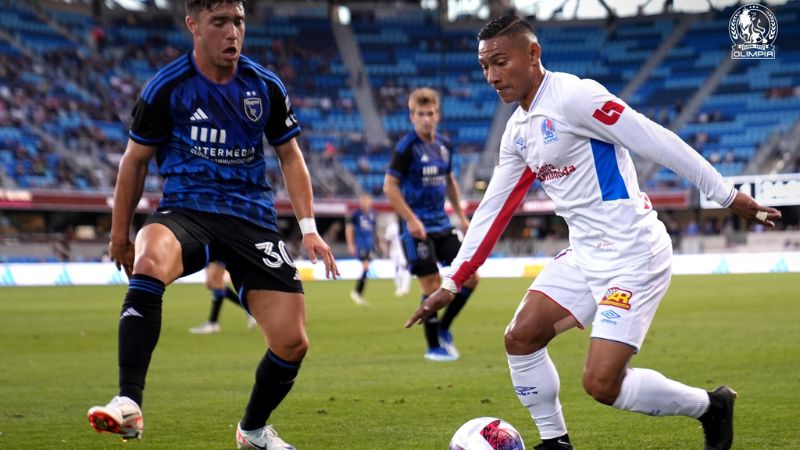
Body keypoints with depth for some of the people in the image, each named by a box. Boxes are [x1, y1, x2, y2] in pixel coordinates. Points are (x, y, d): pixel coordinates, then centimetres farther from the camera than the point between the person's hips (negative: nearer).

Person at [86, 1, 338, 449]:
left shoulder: (266, 87, 5)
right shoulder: (166, 88, -3)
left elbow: (290, 156, 16)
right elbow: (136, 160, 9)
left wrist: (309, 228, 7)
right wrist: (120, 234, 12)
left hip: (253, 217, 3)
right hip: (185, 210, -3)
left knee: (293, 343, -6)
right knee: (149, 260, -39)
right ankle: (129, 404, -41)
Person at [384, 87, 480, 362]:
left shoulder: (444, 145, 8)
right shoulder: (407, 147, -11)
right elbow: (389, 186, -13)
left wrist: (461, 215, 17)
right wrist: (411, 219, -19)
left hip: (442, 225, 7)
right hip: (418, 227, -7)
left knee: (470, 278, 2)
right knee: (432, 286, -6)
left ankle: (443, 328, 19)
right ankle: (433, 347, 8)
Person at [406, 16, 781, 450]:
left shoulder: (571, 96, -16)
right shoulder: (517, 130, 12)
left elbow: (657, 142, -17)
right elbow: (492, 211, 17)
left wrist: (728, 195, -16)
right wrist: (451, 283, 15)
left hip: (632, 254, -9)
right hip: (584, 253, 9)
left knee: (600, 383, -13)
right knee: (520, 337, 2)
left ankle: (709, 406, 11)